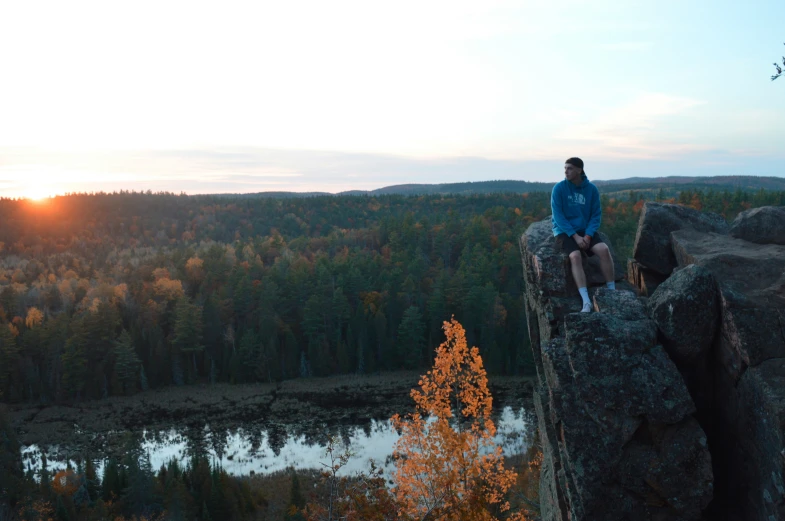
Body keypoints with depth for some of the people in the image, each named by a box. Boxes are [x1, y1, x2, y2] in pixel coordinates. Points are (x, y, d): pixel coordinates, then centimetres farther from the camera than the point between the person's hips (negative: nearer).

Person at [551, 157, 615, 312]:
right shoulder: (559, 188, -9)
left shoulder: (592, 189, 0)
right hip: (564, 232, -3)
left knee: (604, 250, -24)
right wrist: (575, 236, -19)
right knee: (575, 256, -31)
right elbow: (558, 216, -12)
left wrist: (588, 235, -15)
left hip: (585, 231, 3)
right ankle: (586, 302, -35)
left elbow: (596, 215, 1)